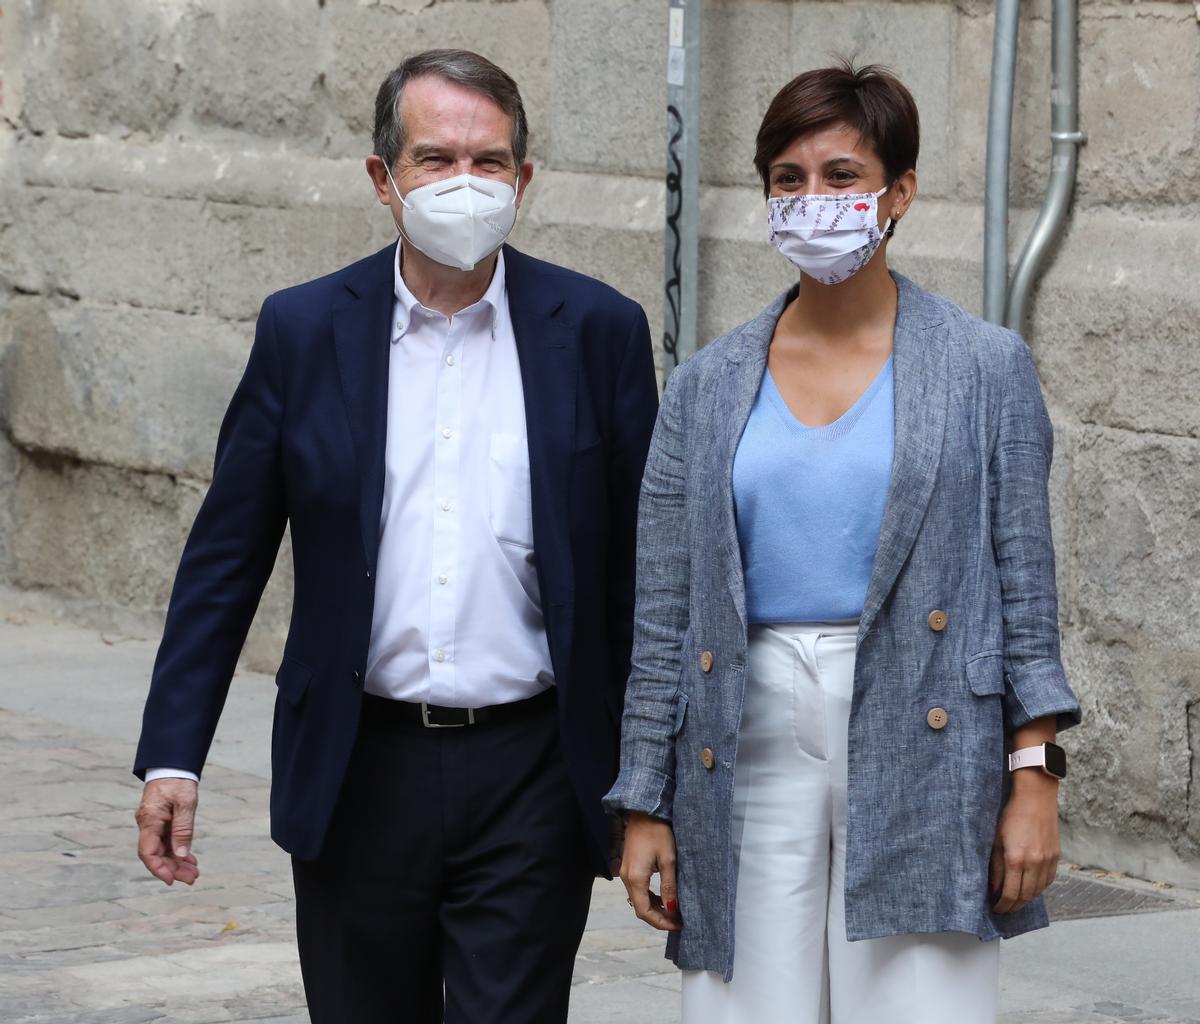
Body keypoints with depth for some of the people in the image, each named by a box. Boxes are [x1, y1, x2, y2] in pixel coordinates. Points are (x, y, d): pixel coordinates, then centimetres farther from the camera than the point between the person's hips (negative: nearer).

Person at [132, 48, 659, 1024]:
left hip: (530, 777, -1)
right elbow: (225, 559, 5)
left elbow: (642, 569, 3)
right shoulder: (303, 330, 2)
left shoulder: (600, 331, 0)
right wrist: (172, 756, -1)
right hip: (360, 778, 2)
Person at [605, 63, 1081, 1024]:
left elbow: (1025, 583, 2)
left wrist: (1035, 773, -6)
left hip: (921, 755, -2)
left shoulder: (986, 368, 4)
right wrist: (646, 805, 6)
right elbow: (663, 611, 10)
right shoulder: (708, 387, 10)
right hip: (752, 752, 2)